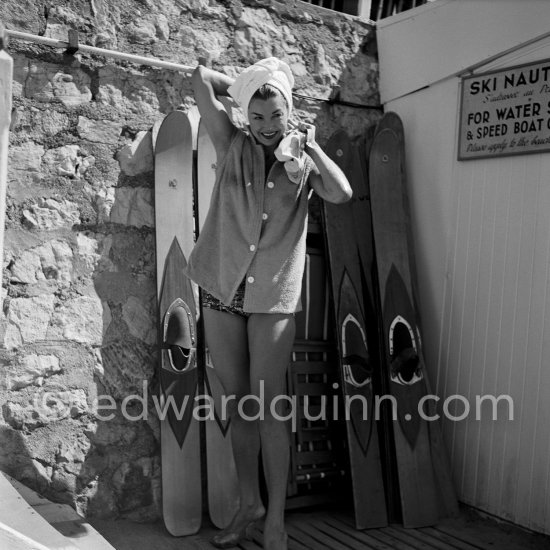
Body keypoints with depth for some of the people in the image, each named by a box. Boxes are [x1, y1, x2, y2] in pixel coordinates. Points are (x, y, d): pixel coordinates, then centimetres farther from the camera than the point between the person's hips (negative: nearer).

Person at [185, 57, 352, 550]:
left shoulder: (304, 161, 4)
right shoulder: (233, 146, 4)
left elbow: (341, 194, -15)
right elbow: (201, 78, 0)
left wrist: (308, 143, -9)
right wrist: (245, 87, 12)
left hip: (273, 299, -2)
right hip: (223, 293, 2)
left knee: (269, 409, -3)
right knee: (239, 407, 10)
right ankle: (249, 505, 26)